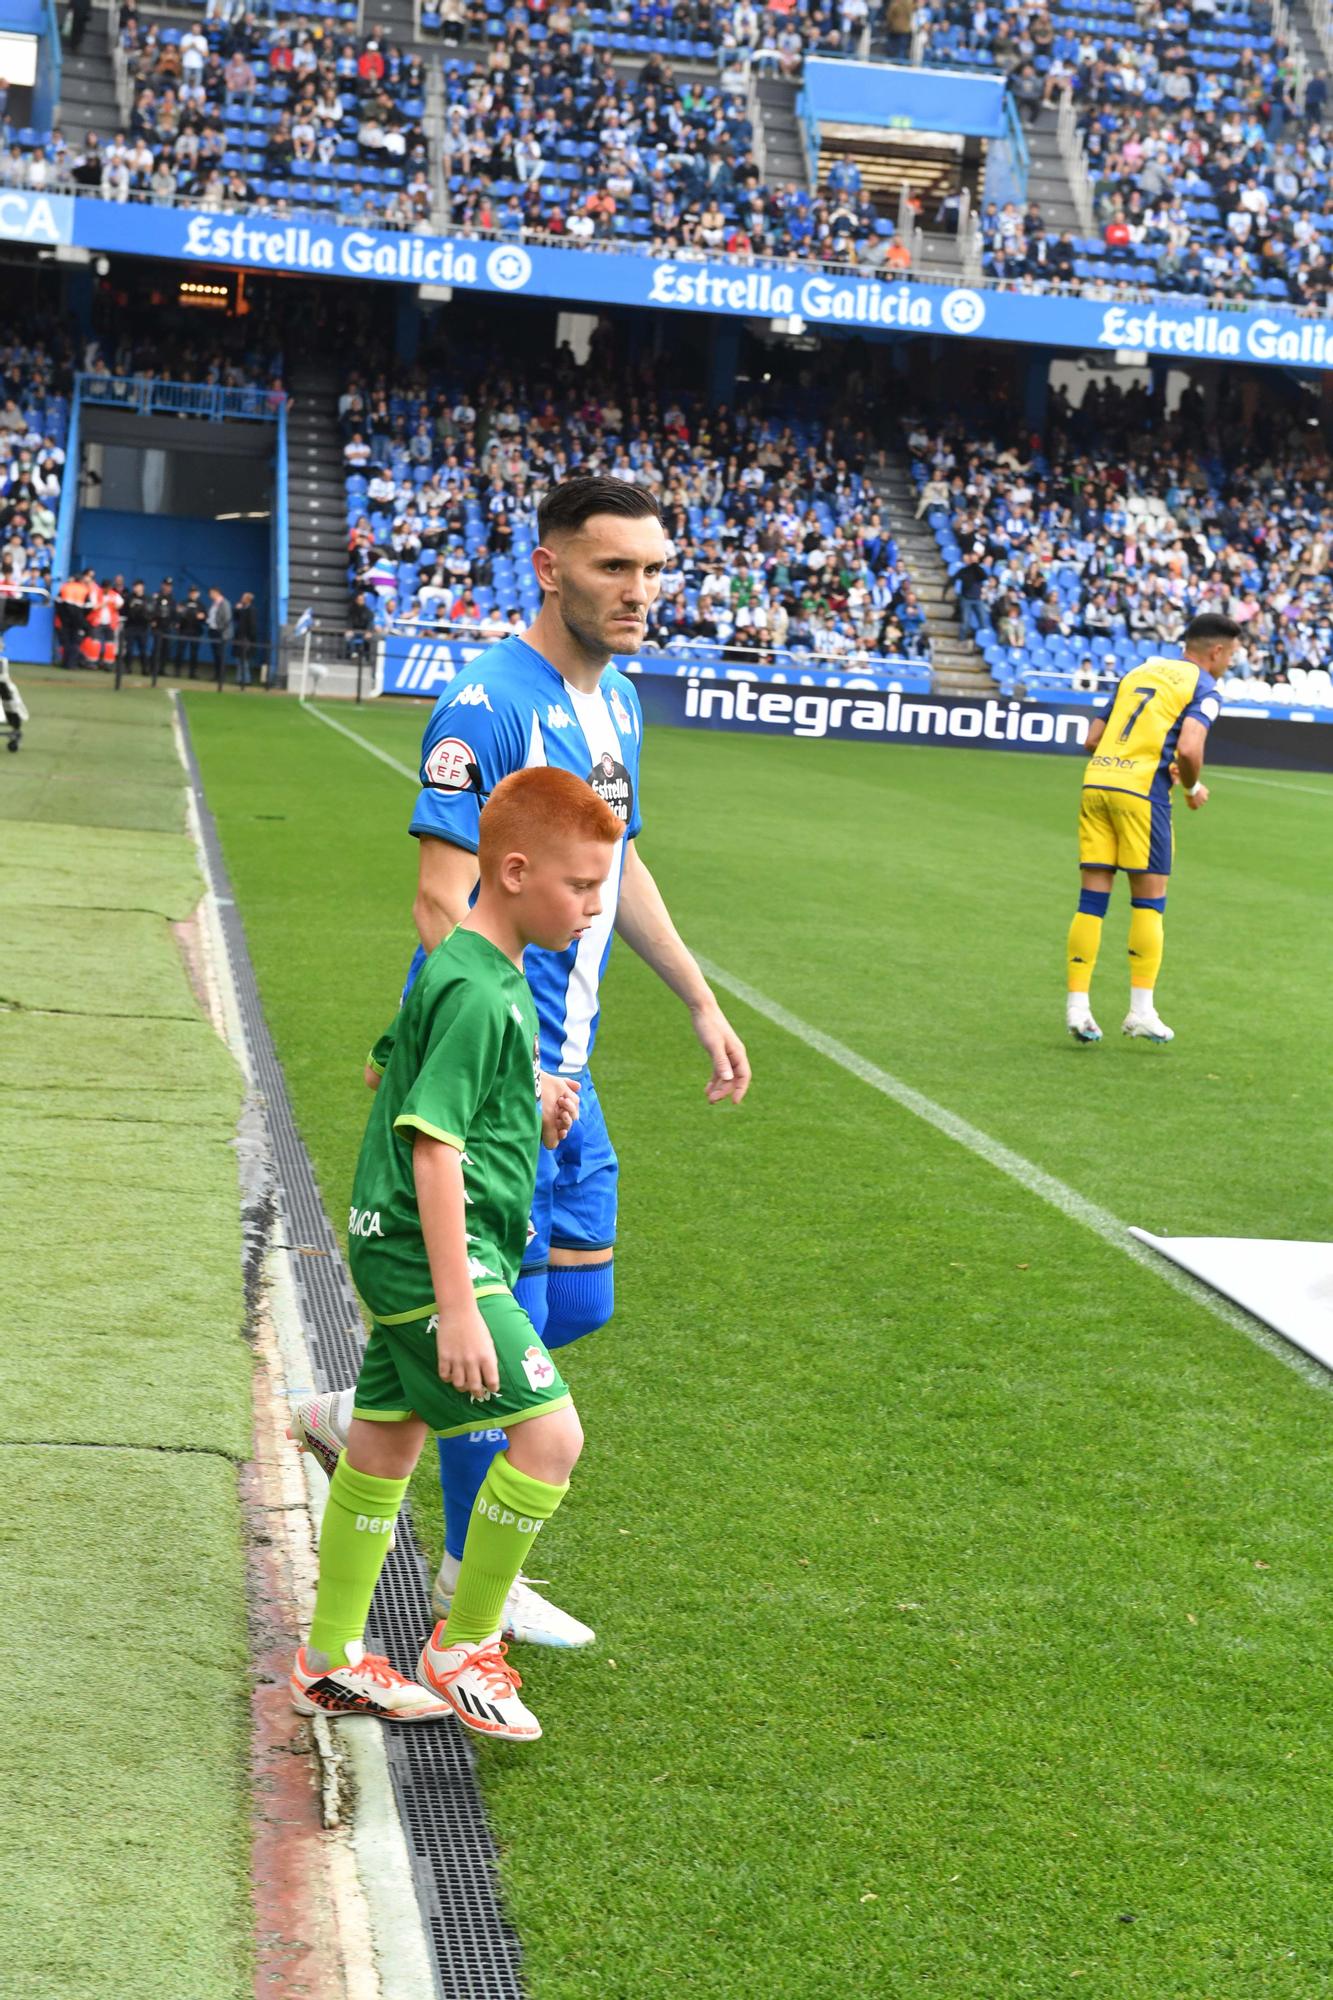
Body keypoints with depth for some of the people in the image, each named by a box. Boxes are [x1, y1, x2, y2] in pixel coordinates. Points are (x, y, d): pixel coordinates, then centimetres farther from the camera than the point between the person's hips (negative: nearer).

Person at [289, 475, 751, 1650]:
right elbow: (443, 905, -23)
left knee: (580, 1299, 13)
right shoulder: (489, 706, -18)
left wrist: (700, 1001, 21)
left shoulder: (618, 703, 10)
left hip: (562, 1071, 9)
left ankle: (362, 1413, 30)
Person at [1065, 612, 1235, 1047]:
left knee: (1093, 897, 6)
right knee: (1148, 900, 5)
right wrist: (1193, 787, 4)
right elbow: (1188, 749, -15)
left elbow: (1093, 739, 19)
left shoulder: (1139, 672, 21)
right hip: (1141, 791, -5)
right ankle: (1141, 1009, 5)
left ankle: (1077, 1007, 4)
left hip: (1096, 781, 6)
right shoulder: (1204, 689, 2)